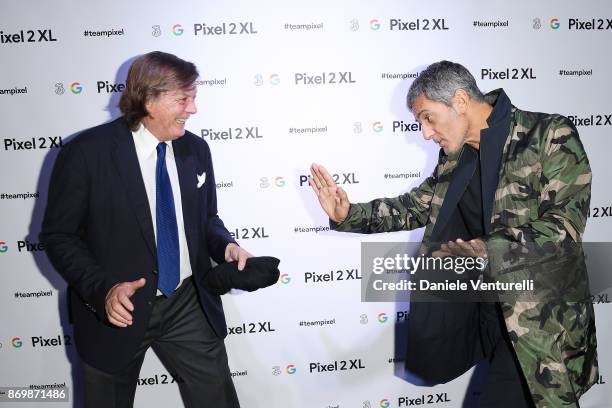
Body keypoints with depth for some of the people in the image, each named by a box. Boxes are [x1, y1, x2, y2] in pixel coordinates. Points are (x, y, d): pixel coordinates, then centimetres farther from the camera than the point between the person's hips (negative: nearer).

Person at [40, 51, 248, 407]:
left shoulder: (196, 149, 1)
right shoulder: (86, 154, -15)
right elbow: (58, 235, -10)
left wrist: (226, 246, -10)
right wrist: (103, 289, -24)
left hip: (188, 304, 4)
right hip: (117, 310, -3)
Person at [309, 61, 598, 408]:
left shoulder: (551, 135, -13)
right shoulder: (455, 156, 8)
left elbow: (565, 221, -20)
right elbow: (418, 205, 14)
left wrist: (494, 250, -36)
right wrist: (348, 215, 1)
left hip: (537, 312, -6)